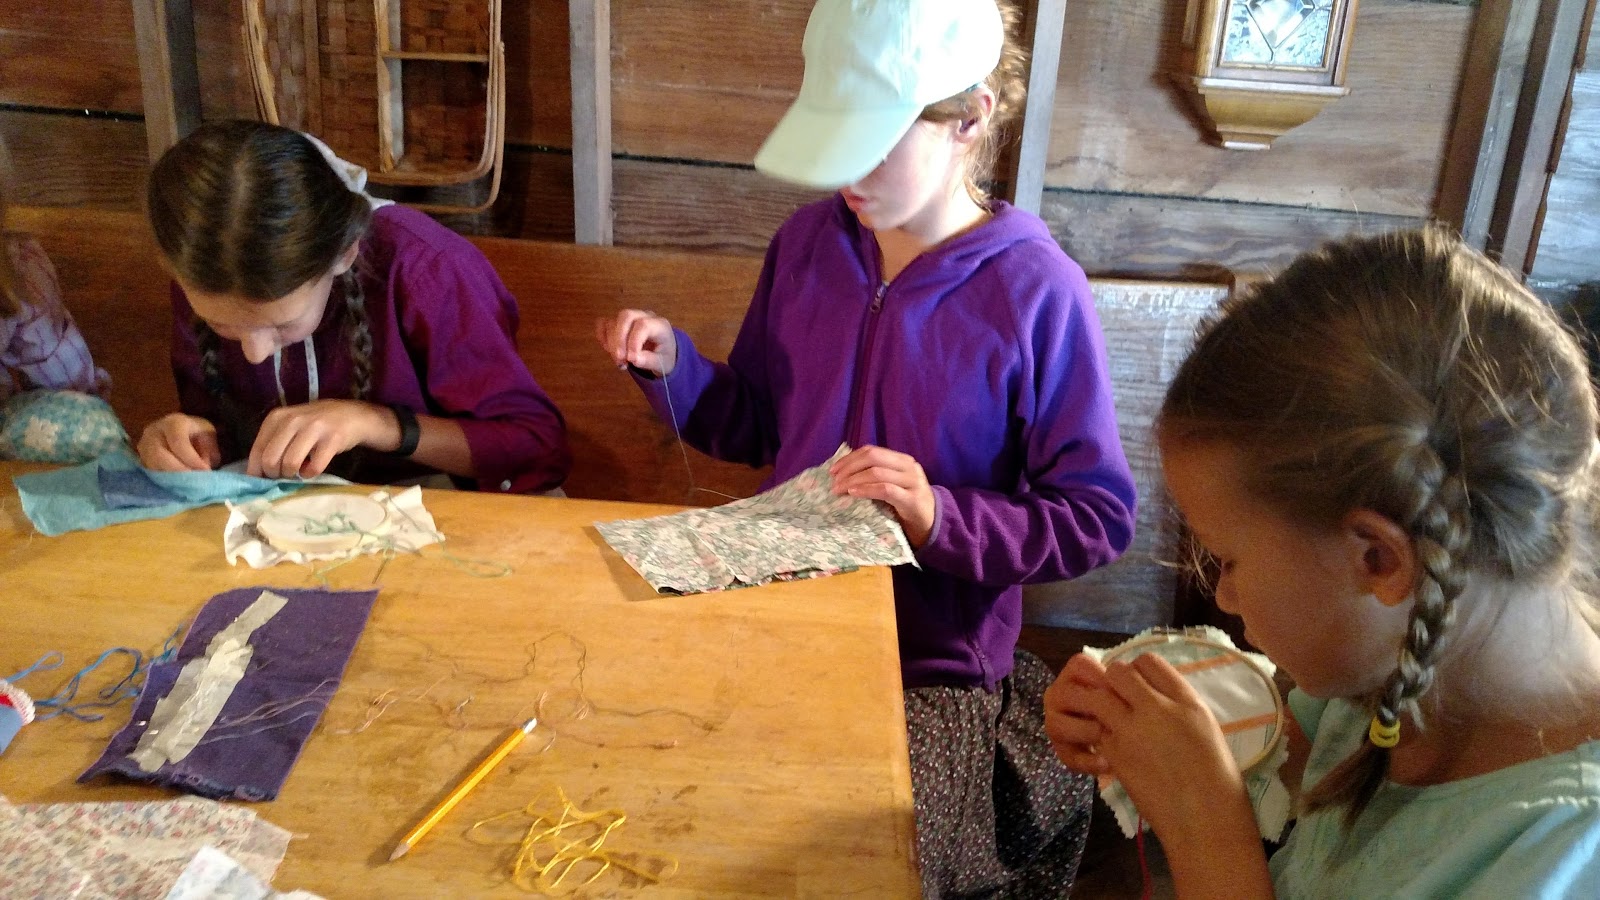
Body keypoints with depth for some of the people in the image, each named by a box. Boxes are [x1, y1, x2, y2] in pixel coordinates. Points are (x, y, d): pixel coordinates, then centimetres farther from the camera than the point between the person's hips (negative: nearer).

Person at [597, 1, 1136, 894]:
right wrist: (672, 363, -6)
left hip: (935, 673, -4)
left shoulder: (1037, 293, -15)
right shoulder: (810, 240, 1)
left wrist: (942, 518, -23)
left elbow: (1099, 520, -10)